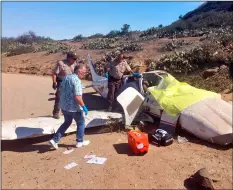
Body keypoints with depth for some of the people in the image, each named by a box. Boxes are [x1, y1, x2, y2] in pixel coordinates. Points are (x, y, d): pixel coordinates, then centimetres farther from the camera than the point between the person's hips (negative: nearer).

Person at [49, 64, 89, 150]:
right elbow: (77, 97, -27)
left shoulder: (66, 77, 7)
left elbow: (61, 91, 15)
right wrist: (84, 106, -17)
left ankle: (54, 140, 20)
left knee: (67, 122, 25)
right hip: (73, 107, -8)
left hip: (63, 106, 8)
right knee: (81, 123, 15)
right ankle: (79, 142, 27)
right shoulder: (77, 80, -20)